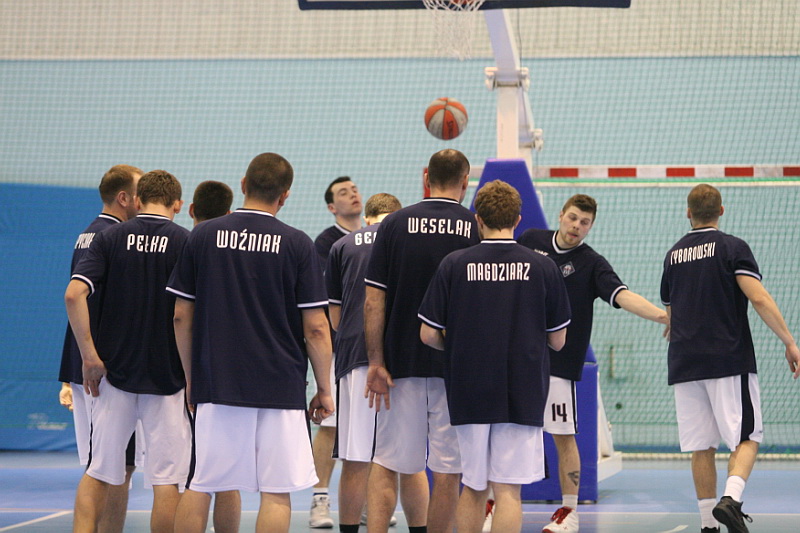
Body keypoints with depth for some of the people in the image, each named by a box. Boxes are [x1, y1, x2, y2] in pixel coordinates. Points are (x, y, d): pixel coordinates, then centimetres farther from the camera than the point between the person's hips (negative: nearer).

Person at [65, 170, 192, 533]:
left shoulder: (110, 237, 1)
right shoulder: (186, 242, -4)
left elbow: (74, 294, -10)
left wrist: (90, 357, -7)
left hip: (114, 375, 2)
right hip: (167, 377, -2)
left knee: (98, 474, 10)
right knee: (165, 478, 3)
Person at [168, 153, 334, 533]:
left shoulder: (203, 236, 2)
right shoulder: (297, 244, -3)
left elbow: (181, 316, 5)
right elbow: (316, 328, -5)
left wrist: (190, 376, 15)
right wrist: (325, 390, 5)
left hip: (214, 386, 2)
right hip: (280, 386, -2)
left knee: (200, 486, 9)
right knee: (276, 491, 1)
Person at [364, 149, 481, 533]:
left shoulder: (395, 224, 1)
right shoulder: (478, 228, -1)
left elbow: (373, 302, -3)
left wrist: (376, 363, -1)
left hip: (402, 362, 1)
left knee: (388, 463, 7)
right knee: (448, 470, 4)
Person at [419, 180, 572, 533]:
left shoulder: (453, 265, -3)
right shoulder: (543, 268, -2)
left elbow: (428, 335, -2)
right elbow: (558, 340, 5)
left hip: (468, 394, 1)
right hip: (522, 396, -1)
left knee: (473, 488, 13)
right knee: (508, 490, -1)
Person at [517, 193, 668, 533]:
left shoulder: (591, 264, -5)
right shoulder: (530, 241, 5)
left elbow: (622, 296, -19)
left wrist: (663, 316, -33)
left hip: (558, 362, -3)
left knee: (563, 436, -1)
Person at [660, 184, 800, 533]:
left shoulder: (673, 255, 13)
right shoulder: (732, 247, -3)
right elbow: (759, 299, -14)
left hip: (683, 363, 4)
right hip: (729, 359, -4)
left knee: (701, 448, 7)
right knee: (746, 438, -1)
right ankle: (731, 499, -23)